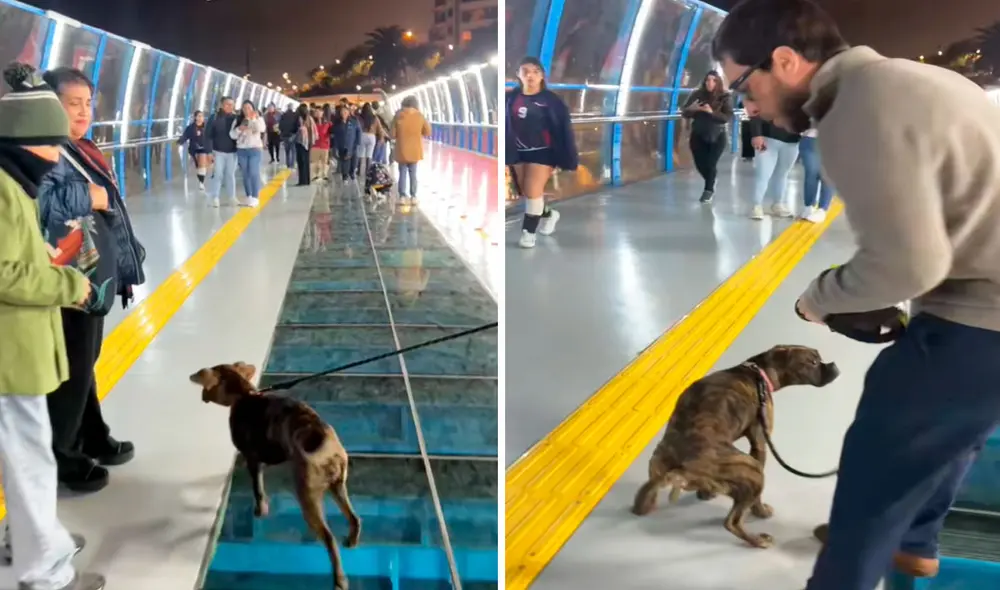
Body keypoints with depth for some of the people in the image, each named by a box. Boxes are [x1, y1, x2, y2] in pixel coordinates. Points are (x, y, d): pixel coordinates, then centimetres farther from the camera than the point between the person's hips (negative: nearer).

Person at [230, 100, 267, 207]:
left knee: (254, 173, -9)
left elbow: (262, 129, -18)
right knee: (245, 174, 7)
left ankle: (255, 197, -6)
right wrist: (239, 129, -13)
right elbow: (232, 135, 4)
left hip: (255, 149, -3)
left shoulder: (258, 119, 2)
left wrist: (253, 119, -22)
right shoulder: (237, 120, 9)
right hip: (241, 150, 3)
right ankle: (249, 197, 14)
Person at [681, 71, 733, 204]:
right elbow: (685, 112, -1)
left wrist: (712, 112, -32)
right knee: (700, 164, 6)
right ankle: (711, 183, 36)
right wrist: (691, 109, -24)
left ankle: (709, 190, 14)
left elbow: (728, 117, -18)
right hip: (698, 135, 3)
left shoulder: (725, 97, -10)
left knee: (711, 164, -7)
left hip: (717, 136, -2)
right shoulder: (697, 94, -4)